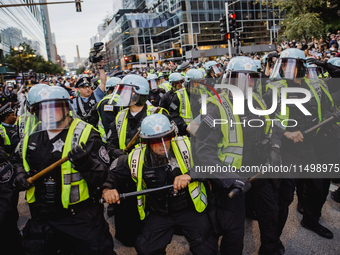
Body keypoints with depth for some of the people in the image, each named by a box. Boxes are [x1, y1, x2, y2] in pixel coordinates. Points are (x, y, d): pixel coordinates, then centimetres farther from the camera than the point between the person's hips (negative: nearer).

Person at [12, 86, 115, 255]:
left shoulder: (85, 133, -12)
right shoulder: (32, 136, 5)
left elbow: (101, 176, -17)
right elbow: (19, 160, 24)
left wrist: (85, 163, -36)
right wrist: (19, 175, 4)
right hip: (41, 217, 6)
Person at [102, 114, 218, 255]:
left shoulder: (186, 147, -17)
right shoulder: (137, 158, -10)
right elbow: (114, 174, 2)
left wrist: (190, 175, -35)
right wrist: (107, 189, -19)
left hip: (189, 208, -2)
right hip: (158, 214, 2)